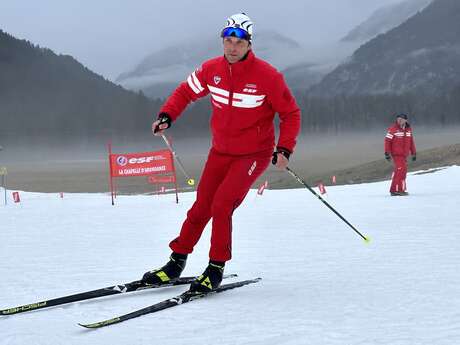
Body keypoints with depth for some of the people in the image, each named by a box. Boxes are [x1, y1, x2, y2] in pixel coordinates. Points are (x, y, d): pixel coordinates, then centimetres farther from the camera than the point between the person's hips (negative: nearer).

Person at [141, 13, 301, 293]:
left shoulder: (267, 76, -17)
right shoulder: (211, 70, -6)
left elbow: (291, 113, -8)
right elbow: (186, 92, 11)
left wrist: (285, 149, -18)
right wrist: (166, 116, -5)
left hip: (254, 154, -4)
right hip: (220, 151, 4)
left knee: (222, 205, -18)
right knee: (201, 207, 6)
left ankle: (216, 269, -5)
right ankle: (177, 262, 21)